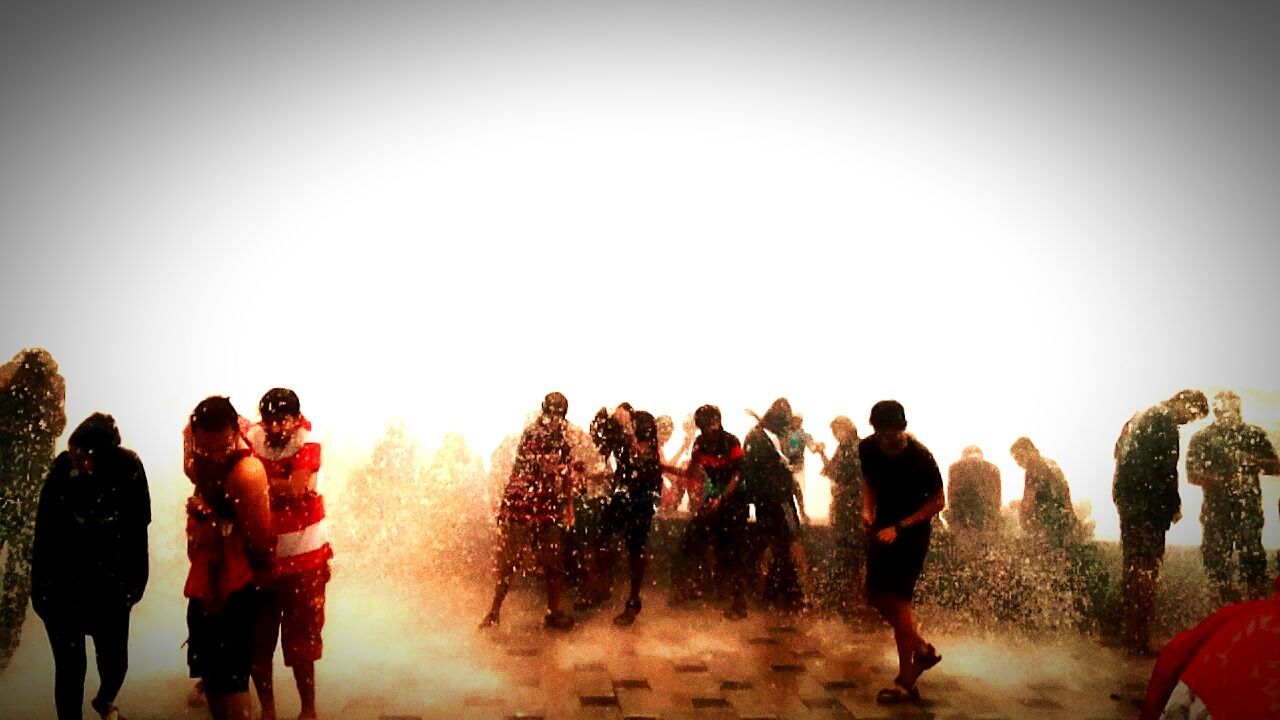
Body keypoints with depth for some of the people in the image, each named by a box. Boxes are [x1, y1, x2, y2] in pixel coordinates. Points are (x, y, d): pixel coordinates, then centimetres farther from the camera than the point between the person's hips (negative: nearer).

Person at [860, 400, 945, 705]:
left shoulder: (920, 457, -22)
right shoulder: (868, 448, -7)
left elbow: (938, 502, -15)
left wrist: (899, 528, -21)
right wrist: (868, 511, -8)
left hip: (912, 530, -6)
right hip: (883, 527, 6)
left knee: (897, 600, -8)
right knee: (876, 596, 9)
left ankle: (905, 682, 4)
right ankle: (923, 649, 29)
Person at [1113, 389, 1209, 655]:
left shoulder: (1140, 417, 20)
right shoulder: (1164, 420, -10)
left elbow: (1120, 451, 22)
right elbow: (1166, 468, -15)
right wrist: (1175, 504, -6)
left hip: (1127, 497, 10)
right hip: (1147, 504, -10)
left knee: (1133, 564, 15)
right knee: (1146, 568, -7)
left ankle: (1130, 633, 23)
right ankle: (1139, 640, -5)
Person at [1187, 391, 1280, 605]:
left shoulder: (1255, 434, 8)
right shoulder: (1201, 439, 5)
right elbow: (1192, 475, 0)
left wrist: (1253, 461, -10)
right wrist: (1221, 480, -15)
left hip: (1249, 507, 0)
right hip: (1217, 509, 0)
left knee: (1252, 555, -6)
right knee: (1217, 557, 3)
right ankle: (1228, 609, 17)